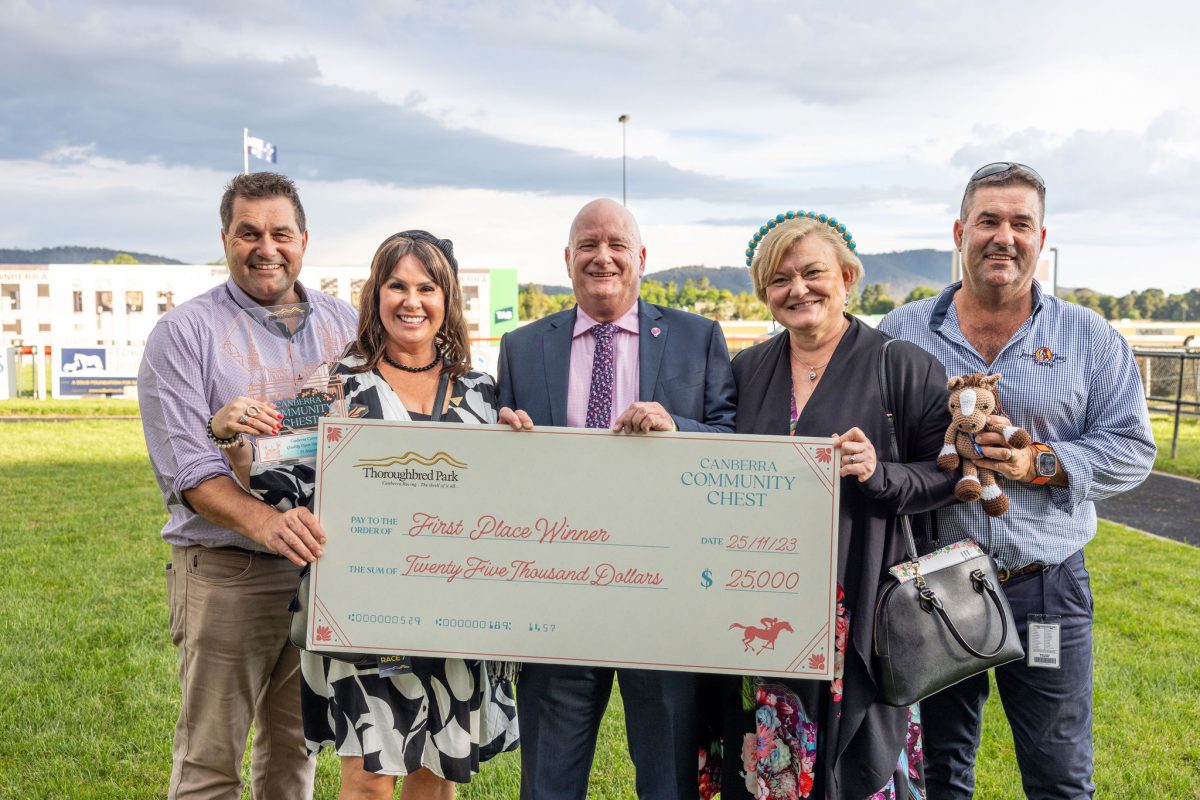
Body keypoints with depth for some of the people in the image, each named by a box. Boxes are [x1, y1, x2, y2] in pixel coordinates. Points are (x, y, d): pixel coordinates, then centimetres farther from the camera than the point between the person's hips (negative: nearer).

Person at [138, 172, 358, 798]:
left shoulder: (345, 325, 10)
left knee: (295, 745, 16)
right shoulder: (183, 333, -4)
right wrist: (264, 522, -29)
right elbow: (184, 468, -13)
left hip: (325, 567, 4)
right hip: (228, 574, -4)